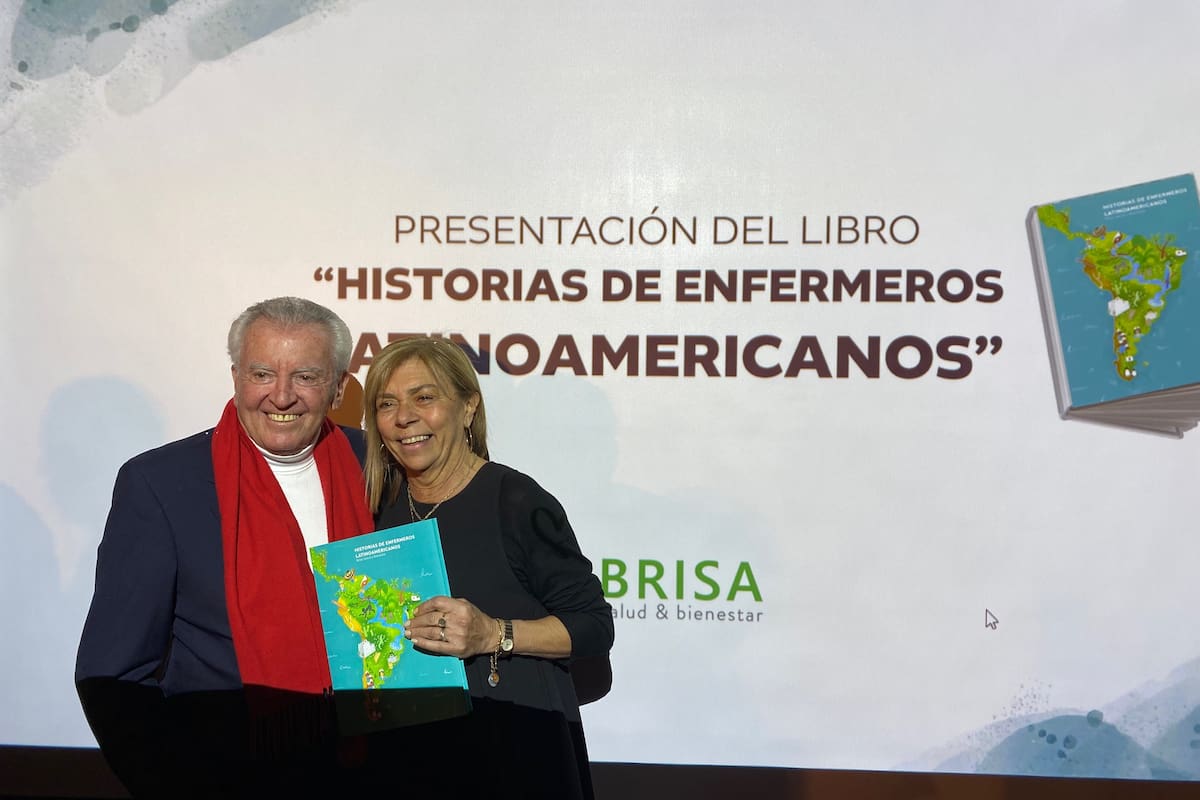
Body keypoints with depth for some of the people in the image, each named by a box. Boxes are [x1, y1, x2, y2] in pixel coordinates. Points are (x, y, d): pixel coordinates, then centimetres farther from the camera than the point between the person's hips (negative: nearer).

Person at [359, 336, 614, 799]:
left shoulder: (516, 501, -13)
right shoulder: (380, 507, 3)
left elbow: (594, 627, -13)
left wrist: (494, 635, -25)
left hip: (516, 747, -5)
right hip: (408, 741, 5)